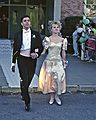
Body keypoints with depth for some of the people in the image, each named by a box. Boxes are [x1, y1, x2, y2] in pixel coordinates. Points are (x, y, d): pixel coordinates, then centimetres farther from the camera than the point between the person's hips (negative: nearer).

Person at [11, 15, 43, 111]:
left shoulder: (36, 34, 4)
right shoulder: (17, 35, 4)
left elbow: (40, 47, 7)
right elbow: (15, 50, 8)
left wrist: (37, 54, -14)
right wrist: (13, 63, 7)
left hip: (32, 59, 2)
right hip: (22, 59, -1)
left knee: (29, 79, 11)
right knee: (24, 80, -10)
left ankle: (23, 93, 43)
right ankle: (27, 102, -5)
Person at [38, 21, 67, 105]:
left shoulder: (62, 40, 5)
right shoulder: (47, 39, 0)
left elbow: (63, 52, 10)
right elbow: (44, 51, -2)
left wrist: (64, 62, 10)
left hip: (58, 61, 1)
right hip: (49, 61, -1)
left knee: (59, 78, -6)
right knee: (49, 78, 1)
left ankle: (57, 96, 11)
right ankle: (52, 97, 14)